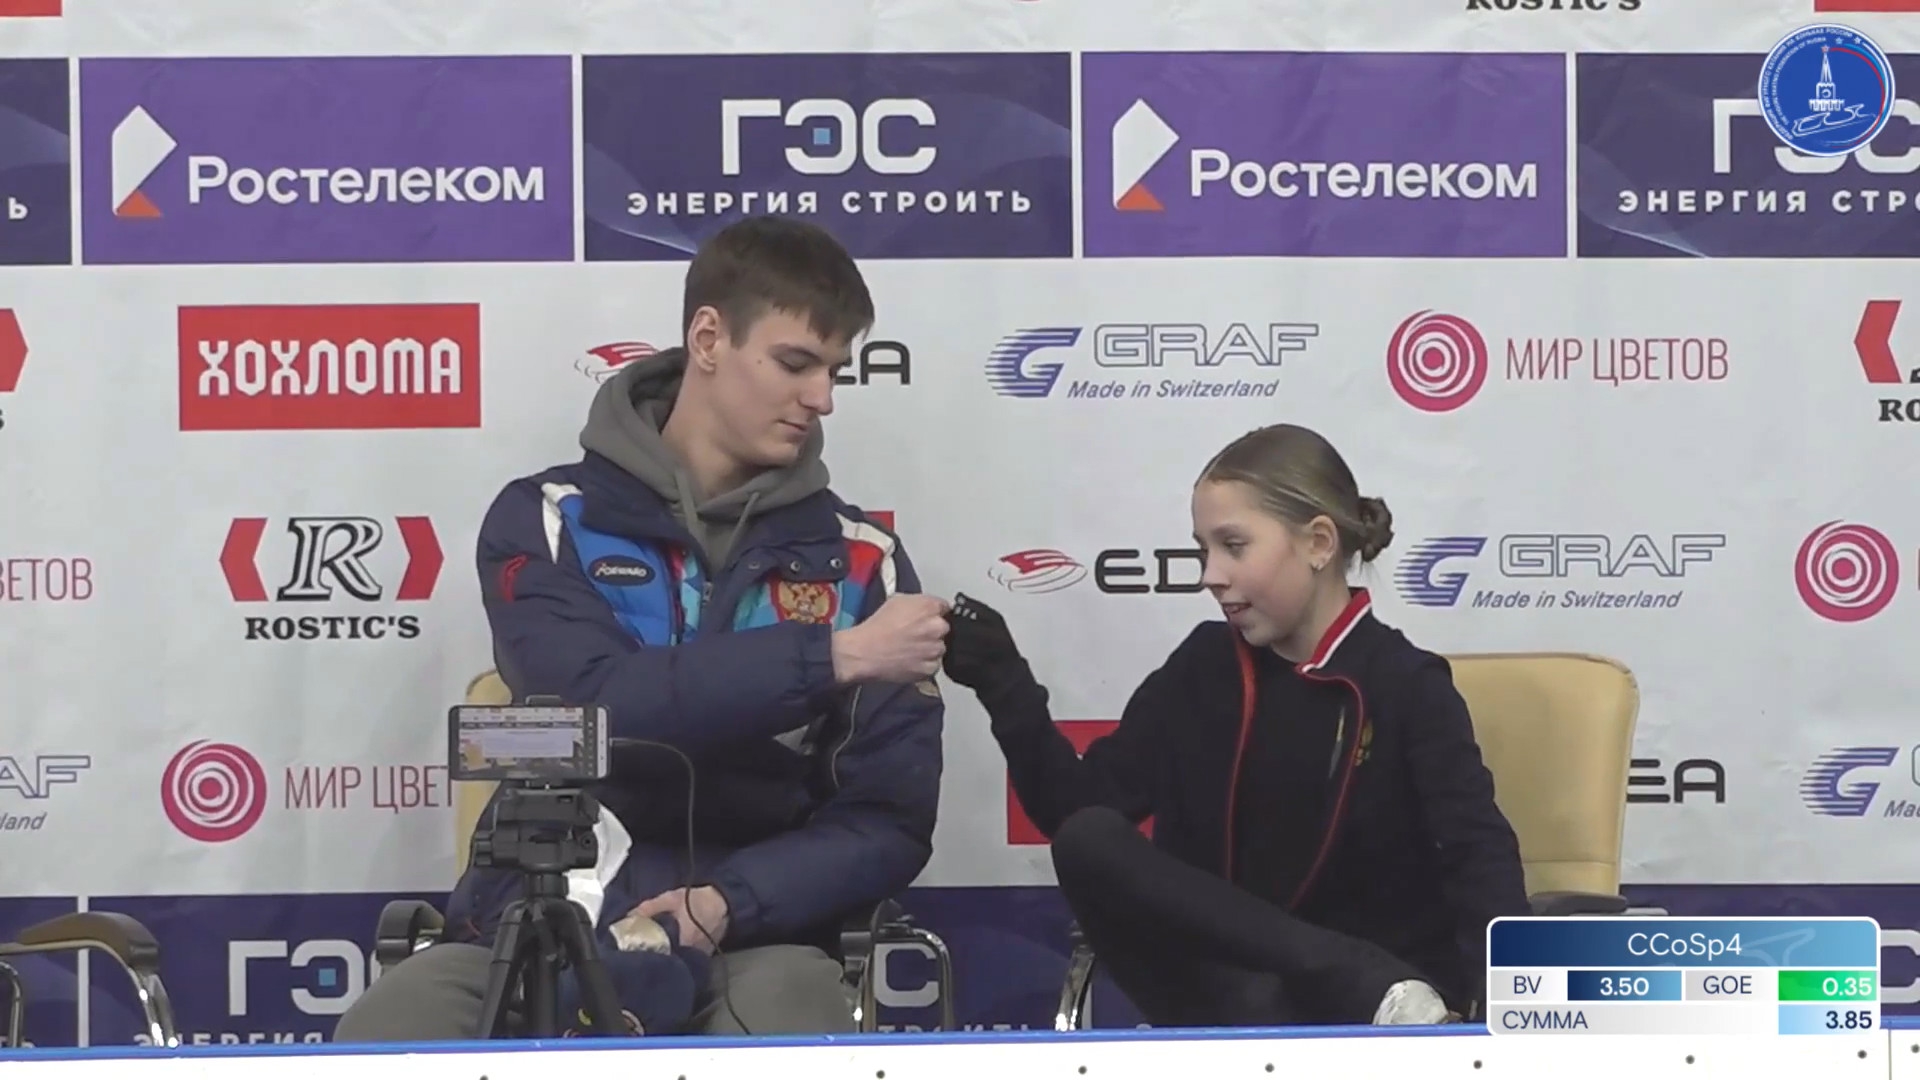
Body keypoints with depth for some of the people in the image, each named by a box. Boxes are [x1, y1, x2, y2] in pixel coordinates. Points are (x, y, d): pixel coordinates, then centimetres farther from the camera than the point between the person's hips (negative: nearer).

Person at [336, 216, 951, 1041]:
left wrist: (728, 904, -14)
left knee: (786, 1009, -35)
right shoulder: (545, 520, 4)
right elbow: (593, 706, -15)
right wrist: (832, 656, -18)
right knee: (378, 1040, -29)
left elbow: (890, 822, 3)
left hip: (750, 944, 0)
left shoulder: (859, 560, 7)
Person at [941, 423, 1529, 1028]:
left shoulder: (1406, 685, -3)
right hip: (1219, 980, 7)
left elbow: (1479, 851, -13)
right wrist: (1004, 683, -7)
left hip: (1349, 999, -6)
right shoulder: (1202, 667, 8)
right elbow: (1076, 810, 6)